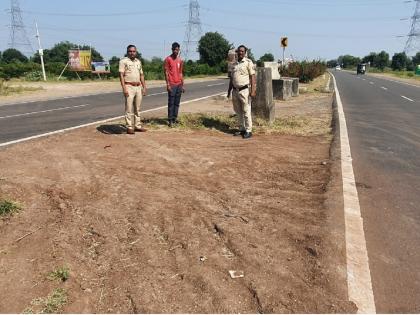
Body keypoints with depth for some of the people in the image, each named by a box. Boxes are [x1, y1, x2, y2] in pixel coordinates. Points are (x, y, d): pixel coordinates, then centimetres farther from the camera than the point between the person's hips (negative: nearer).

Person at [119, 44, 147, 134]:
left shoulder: (138, 61, 17)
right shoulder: (123, 61, -3)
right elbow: (121, 75, -9)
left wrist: (144, 87, 13)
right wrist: (124, 88, -19)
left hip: (138, 87, 6)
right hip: (129, 87, -6)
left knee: (137, 108, 10)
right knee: (129, 108, -5)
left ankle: (137, 125, 18)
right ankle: (129, 127, -1)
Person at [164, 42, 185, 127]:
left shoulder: (180, 60, 13)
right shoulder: (168, 59, -4)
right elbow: (166, 72, -7)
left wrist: (182, 85, 13)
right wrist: (168, 84, -14)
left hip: (179, 84, 6)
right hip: (172, 85, -6)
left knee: (177, 103, 7)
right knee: (171, 103, -4)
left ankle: (175, 118, 14)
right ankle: (170, 120, 1)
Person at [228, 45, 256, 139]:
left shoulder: (248, 62, -4)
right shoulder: (234, 64, 14)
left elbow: (253, 77, -10)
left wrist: (253, 90, -18)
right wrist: (229, 90, 16)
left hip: (244, 90, -6)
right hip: (235, 90, 6)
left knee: (246, 111, -4)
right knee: (238, 111, 11)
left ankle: (248, 131, 1)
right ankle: (242, 129, 21)